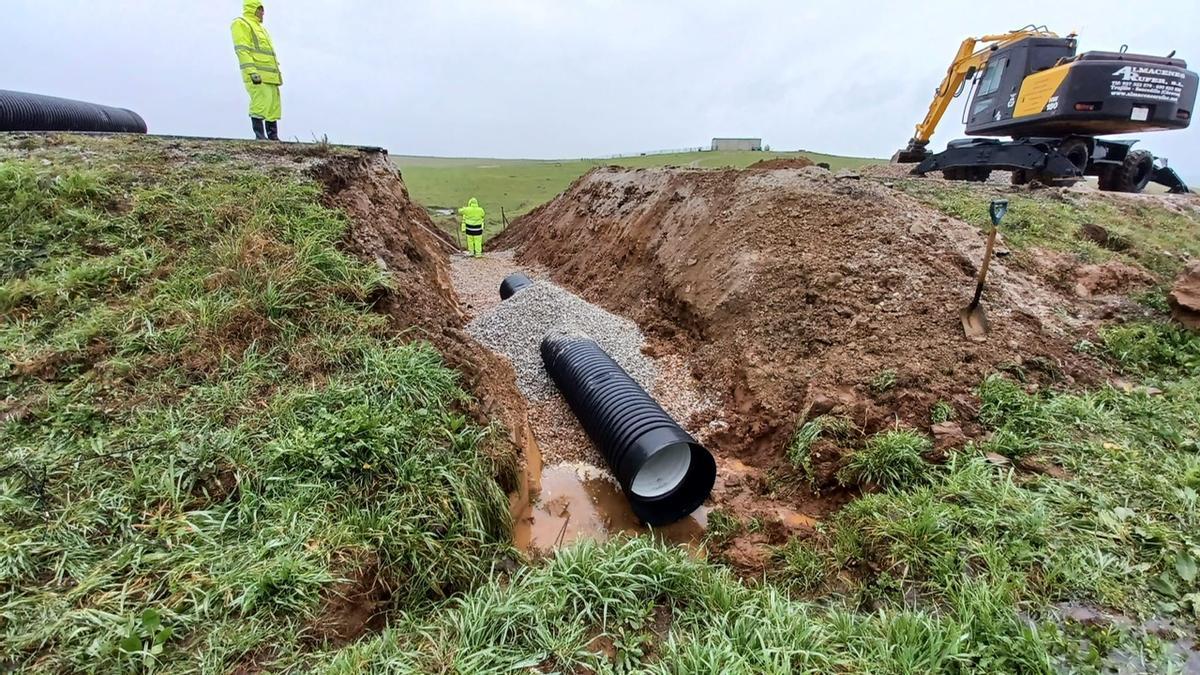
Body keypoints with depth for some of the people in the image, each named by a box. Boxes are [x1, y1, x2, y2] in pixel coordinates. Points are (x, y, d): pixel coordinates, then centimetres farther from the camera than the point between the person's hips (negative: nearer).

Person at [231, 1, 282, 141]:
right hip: (257, 75, -9)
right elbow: (242, 50, -12)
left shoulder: (259, 27, 29)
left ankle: (273, 137, 9)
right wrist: (252, 72, -22)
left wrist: (277, 73, 21)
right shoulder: (240, 24, 0)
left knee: (274, 105, 6)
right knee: (261, 104, -15)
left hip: (269, 75, 9)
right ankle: (260, 137, -14)